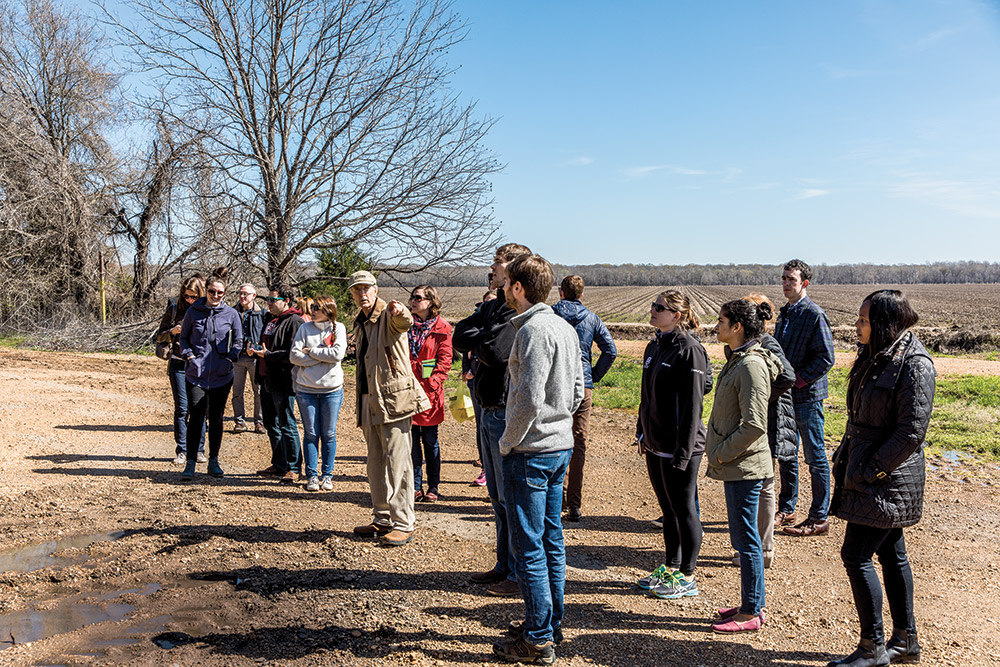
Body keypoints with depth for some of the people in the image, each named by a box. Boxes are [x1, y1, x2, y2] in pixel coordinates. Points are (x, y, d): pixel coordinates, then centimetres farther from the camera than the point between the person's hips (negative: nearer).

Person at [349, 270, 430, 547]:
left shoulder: (388, 316, -7)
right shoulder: (360, 323, 17)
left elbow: (405, 322, -33)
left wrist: (399, 312, -57)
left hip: (393, 399, -8)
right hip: (370, 401, 9)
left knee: (397, 462, -5)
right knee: (375, 463, 14)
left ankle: (403, 524, 3)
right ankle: (383, 519, 26)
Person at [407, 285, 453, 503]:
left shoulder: (442, 328, 0)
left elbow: (444, 361, -3)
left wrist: (431, 383, -12)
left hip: (429, 391, -3)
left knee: (430, 440, 6)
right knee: (411, 439, 5)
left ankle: (433, 487, 17)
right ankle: (415, 486, 15)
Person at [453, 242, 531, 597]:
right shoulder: (492, 305, 14)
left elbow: (497, 351, -25)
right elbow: (460, 336, 7)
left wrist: (477, 342, -6)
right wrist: (483, 341, -9)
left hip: (508, 413, -9)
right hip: (489, 411, 9)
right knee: (498, 497, 17)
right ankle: (504, 566, 29)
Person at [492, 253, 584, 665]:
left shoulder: (533, 330, -17)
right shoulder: (565, 329, 11)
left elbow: (529, 399, -23)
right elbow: (577, 392, 15)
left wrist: (507, 443, -12)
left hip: (531, 451, -9)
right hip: (561, 446, 9)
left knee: (529, 547, 0)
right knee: (552, 541, 17)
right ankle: (552, 623, 28)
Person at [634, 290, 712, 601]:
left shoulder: (689, 350, -16)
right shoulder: (654, 347, 10)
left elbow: (692, 404, -18)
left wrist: (683, 451, -19)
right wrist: (642, 433, 17)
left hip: (678, 447, -8)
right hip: (655, 445, 8)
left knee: (683, 510, 4)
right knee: (668, 509, 18)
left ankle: (687, 578, 17)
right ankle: (670, 568, 31)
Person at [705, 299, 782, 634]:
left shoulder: (752, 365, -19)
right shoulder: (736, 361, 12)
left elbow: (754, 424, -24)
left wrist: (722, 454, -15)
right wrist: (717, 450, 13)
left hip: (744, 464, -10)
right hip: (735, 463, 10)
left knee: (746, 539, 1)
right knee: (742, 537, 17)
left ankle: (750, 614, 12)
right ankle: (751, 604, 29)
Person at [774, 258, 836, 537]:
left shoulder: (814, 315, -13)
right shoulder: (784, 313, 13)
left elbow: (826, 358, -17)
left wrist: (796, 379, -19)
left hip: (807, 396, -8)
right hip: (785, 395, 8)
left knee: (816, 458, 2)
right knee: (785, 455, 16)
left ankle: (819, 518, 11)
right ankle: (786, 510, 28)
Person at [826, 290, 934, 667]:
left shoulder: (914, 365, -18)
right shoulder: (875, 355, 9)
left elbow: (912, 431, -21)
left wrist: (871, 469, -18)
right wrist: (846, 454, 11)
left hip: (886, 479, -9)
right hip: (867, 470, 9)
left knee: (855, 555, -5)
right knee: (890, 554, 17)